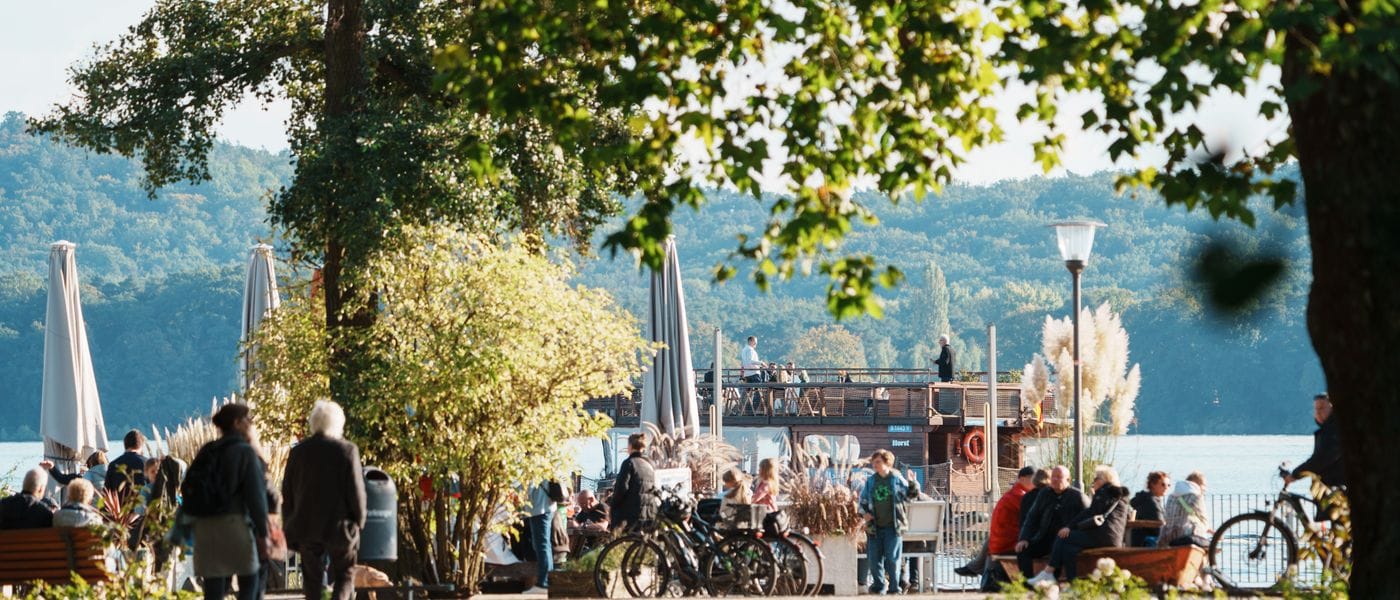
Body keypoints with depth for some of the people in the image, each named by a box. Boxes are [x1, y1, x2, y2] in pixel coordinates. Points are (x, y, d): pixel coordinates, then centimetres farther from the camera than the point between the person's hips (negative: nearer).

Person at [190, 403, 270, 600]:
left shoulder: (206, 452, 13)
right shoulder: (245, 452, -5)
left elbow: (187, 488, 12)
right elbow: (256, 495, -10)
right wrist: (262, 532, -8)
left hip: (205, 526, 5)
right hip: (234, 523, -5)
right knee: (248, 581, 9)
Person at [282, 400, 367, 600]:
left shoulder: (298, 452, 2)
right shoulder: (347, 451, -9)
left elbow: (287, 493, 6)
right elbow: (356, 491, -9)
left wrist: (290, 530, 14)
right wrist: (359, 521, 6)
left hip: (306, 526, 3)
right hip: (339, 525, -3)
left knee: (312, 578, 10)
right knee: (345, 574, 10)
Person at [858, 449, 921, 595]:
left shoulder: (897, 479, 0)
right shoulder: (870, 481, 9)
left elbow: (911, 495, 4)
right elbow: (862, 500, 16)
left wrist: (913, 483, -14)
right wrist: (864, 513, -1)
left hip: (893, 526, -4)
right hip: (874, 527, 4)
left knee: (892, 558, -3)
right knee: (874, 558, 5)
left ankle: (894, 586, 5)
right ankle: (878, 585, 15)